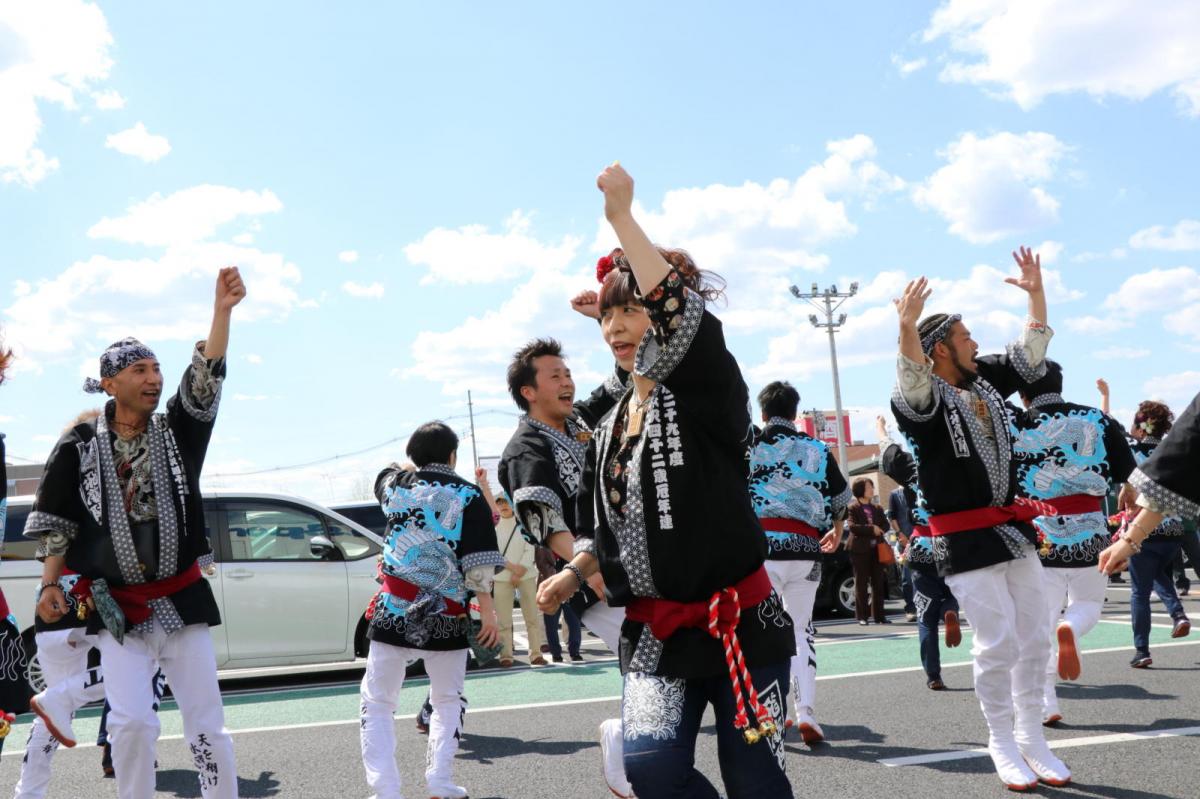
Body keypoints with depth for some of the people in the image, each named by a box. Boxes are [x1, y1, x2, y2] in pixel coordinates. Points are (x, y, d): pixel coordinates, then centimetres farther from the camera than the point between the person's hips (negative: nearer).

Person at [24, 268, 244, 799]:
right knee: (132, 722, -8)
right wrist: (50, 585, -1)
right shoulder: (81, 446, -1)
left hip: (182, 600, 1)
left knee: (206, 721, 3)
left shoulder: (177, 433, 2)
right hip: (117, 607, -1)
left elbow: (206, 381, -14)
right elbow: (55, 523, 7)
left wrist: (222, 312, -27)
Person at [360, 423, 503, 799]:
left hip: (393, 611, 0)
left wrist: (412, 465, 48)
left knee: (377, 703, 8)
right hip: (447, 617, 0)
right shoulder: (469, 495, -2)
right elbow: (478, 564, -8)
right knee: (448, 701, 19)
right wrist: (487, 609, -2)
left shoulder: (394, 485, 5)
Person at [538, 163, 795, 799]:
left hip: (737, 622, -5)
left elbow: (680, 315, -27)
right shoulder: (609, 428, 14)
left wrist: (621, 216, -27)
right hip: (653, 631, 5)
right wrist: (573, 574, 7)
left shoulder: (710, 394, -7)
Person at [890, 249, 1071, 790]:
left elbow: (1029, 355, 18)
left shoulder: (985, 380, 10)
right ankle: (1002, 744, 10)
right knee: (998, 642, -7)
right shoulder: (922, 399, -12)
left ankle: (1033, 738, 23)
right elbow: (911, 386, -35)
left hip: (1011, 529, 7)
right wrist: (907, 328, -52)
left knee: (1034, 637, 10)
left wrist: (1036, 293, 8)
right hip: (965, 539, -7)